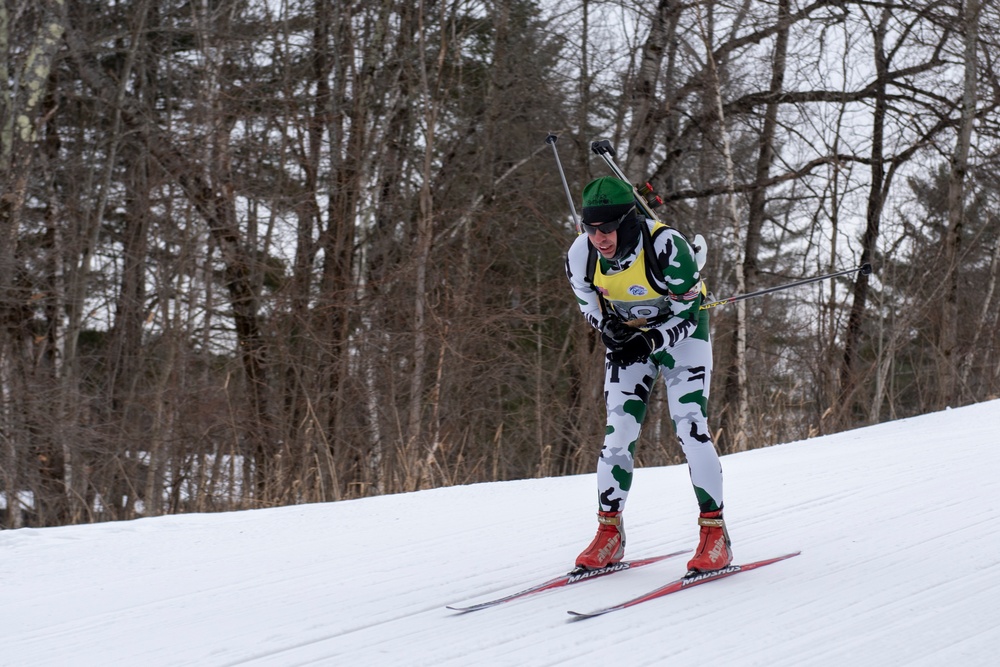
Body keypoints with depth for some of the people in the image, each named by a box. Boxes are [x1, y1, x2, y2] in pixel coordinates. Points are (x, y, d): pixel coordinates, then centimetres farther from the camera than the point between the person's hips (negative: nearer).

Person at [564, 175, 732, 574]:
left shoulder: (668, 248, -33)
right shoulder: (581, 256, -20)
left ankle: (714, 530, -8)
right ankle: (609, 533, 6)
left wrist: (651, 341, -35)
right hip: (628, 339, 4)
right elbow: (590, 304, 0)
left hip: (681, 334, -4)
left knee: (689, 425, -16)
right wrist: (609, 329, -19)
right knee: (618, 431, -4)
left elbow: (689, 312, -21)